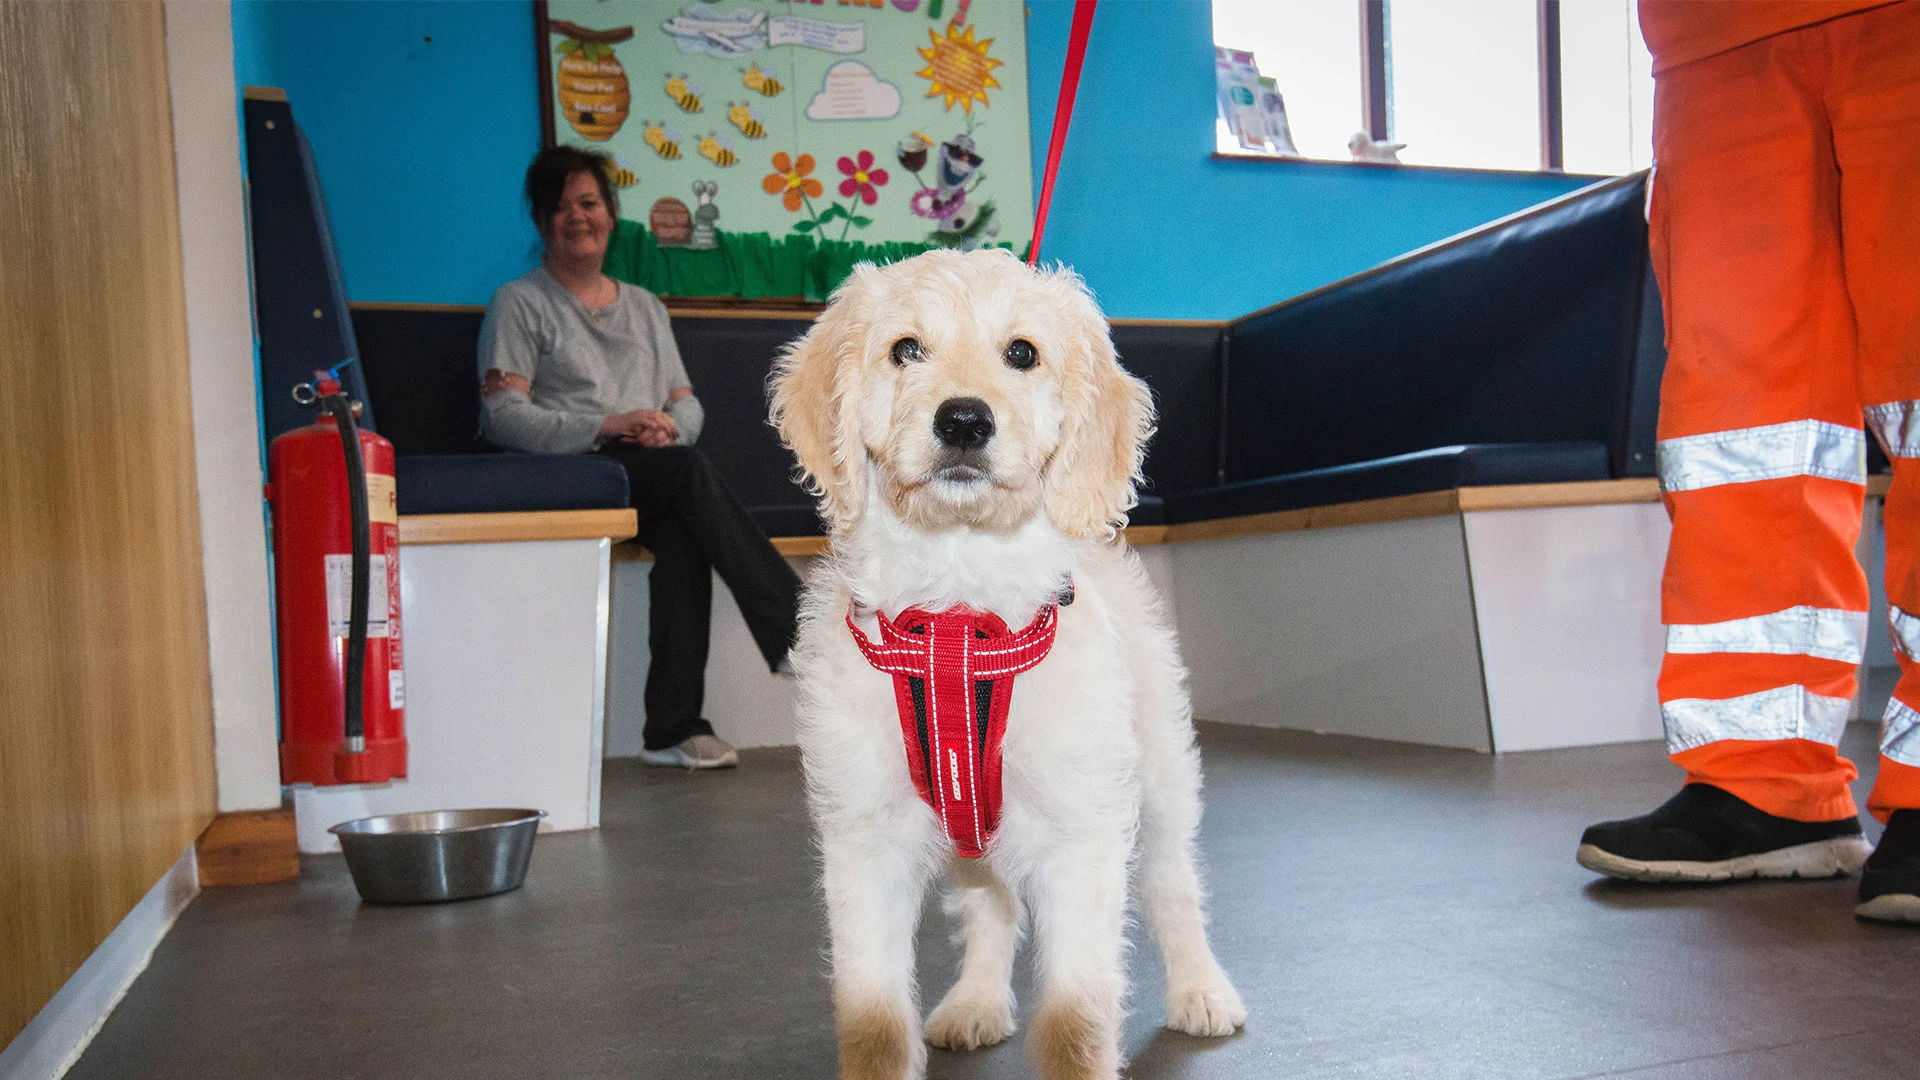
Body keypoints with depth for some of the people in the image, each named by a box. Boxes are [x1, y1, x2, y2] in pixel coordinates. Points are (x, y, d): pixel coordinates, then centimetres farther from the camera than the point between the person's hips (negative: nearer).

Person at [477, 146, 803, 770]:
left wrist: (669, 426, -7)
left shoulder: (645, 307, 26)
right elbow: (503, 417, -5)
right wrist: (607, 426, -17)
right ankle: (797, 632, -34)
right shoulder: (520, 304, 9)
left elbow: (687, 403, 19)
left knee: (682, 531, -32)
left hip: (654, 478, 4)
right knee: (691, 470, -32)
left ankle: (676, 728, -34)